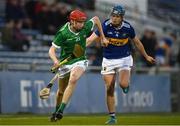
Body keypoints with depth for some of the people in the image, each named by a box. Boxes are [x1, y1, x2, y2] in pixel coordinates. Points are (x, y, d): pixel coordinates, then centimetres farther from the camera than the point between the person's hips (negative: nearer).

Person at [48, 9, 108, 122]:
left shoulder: (85, 27, -11)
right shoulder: (63, 33, -19)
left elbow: (96, 19, 10)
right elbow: (52, 50, -18)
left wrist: (103, 37, 11)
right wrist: (55, 60, -39)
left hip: (80, 61, 0)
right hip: (65, 63, 0)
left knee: (73, 80, -29)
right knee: (61, 91, 11)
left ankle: (60, 111, -32)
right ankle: (56, 111, 40)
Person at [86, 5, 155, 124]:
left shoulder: (127, 27, -10)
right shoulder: (106, 26, -16)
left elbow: (137, 42, 7)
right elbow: (91, 39, -24)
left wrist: (146, 56, 18)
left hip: (124, 59, 0)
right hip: (108, 60, 0)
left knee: (123, 84, -22)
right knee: (109, 89, -2)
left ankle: (126, 83, 18)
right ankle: (112, 117, 11)